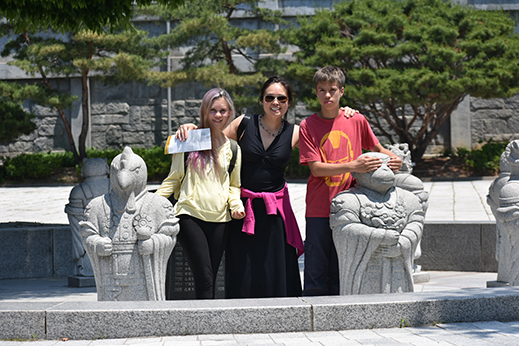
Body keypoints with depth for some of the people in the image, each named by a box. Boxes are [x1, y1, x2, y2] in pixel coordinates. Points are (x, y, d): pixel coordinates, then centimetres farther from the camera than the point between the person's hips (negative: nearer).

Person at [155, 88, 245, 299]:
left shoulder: (232, 148, 14)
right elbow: (174, 179, 9)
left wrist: (236, 204, 0)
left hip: (219, 220, 4)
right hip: (191, 216, -3)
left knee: (210, 280, 3)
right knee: (204, 279, -15)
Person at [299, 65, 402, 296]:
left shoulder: (356, 120, 5)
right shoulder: (308, 126, 0)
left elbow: (377, 148, 20)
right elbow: (315, 167, -8)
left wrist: (393, 158, -2)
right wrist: (353, 166, -20)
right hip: (319, 212, -1)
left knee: (340, 274, 5)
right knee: (316, 271, 0)